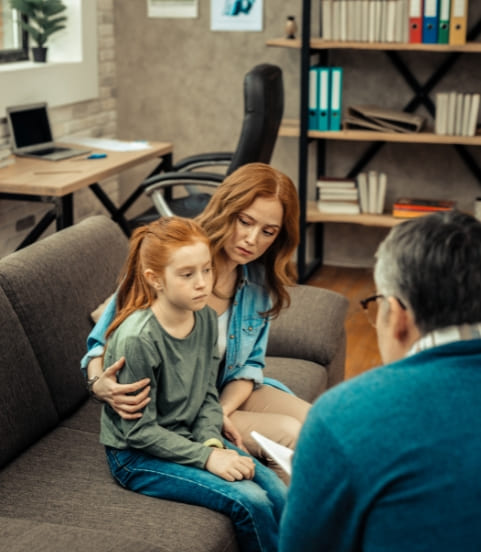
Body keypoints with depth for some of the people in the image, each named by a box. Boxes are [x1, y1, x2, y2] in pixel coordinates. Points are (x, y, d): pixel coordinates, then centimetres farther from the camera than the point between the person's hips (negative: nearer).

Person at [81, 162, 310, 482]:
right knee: (289, 434, -20)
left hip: (230, 394, 6)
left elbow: (250, 364, 3)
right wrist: (100, 383, -35)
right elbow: (102, 343, -13)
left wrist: (222, 412, -16)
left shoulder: (260, 282, -4)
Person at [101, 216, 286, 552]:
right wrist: (206, 457, -22)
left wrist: (212, 442, -12)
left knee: (279, 496, -7)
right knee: (251, 502, -19)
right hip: (138, 457, -7)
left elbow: (208, 397, 6)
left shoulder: (206, 318, -4)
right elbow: (139, 430, -20)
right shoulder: (137, 338, -25)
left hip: (189, 439, 7)